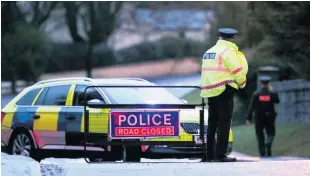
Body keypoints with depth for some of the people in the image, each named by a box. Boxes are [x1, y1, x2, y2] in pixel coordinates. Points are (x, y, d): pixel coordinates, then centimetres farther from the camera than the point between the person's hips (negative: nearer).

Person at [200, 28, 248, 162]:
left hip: (210, 91, 8)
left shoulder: (209, 52, 18)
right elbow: (238, 70, -11)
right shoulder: (228, 51, -7)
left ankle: (209, 154, 14)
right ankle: (220, 155, -10)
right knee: (224, 123, -6)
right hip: (224, 91, -8)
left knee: (212, 123, 13)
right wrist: (242, 83, 6)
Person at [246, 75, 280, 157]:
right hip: (269, 117, 0)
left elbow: (251, 106, -6)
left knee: (260, 135, 11)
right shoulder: (272, 93, -5)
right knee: (271, 133, 11)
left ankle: (262, 154, 9)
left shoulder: (256, 94, -4)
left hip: (259, 117, 0)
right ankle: (268, 144, -22)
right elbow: (277, 101, 12)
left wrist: (249, 118, -2)